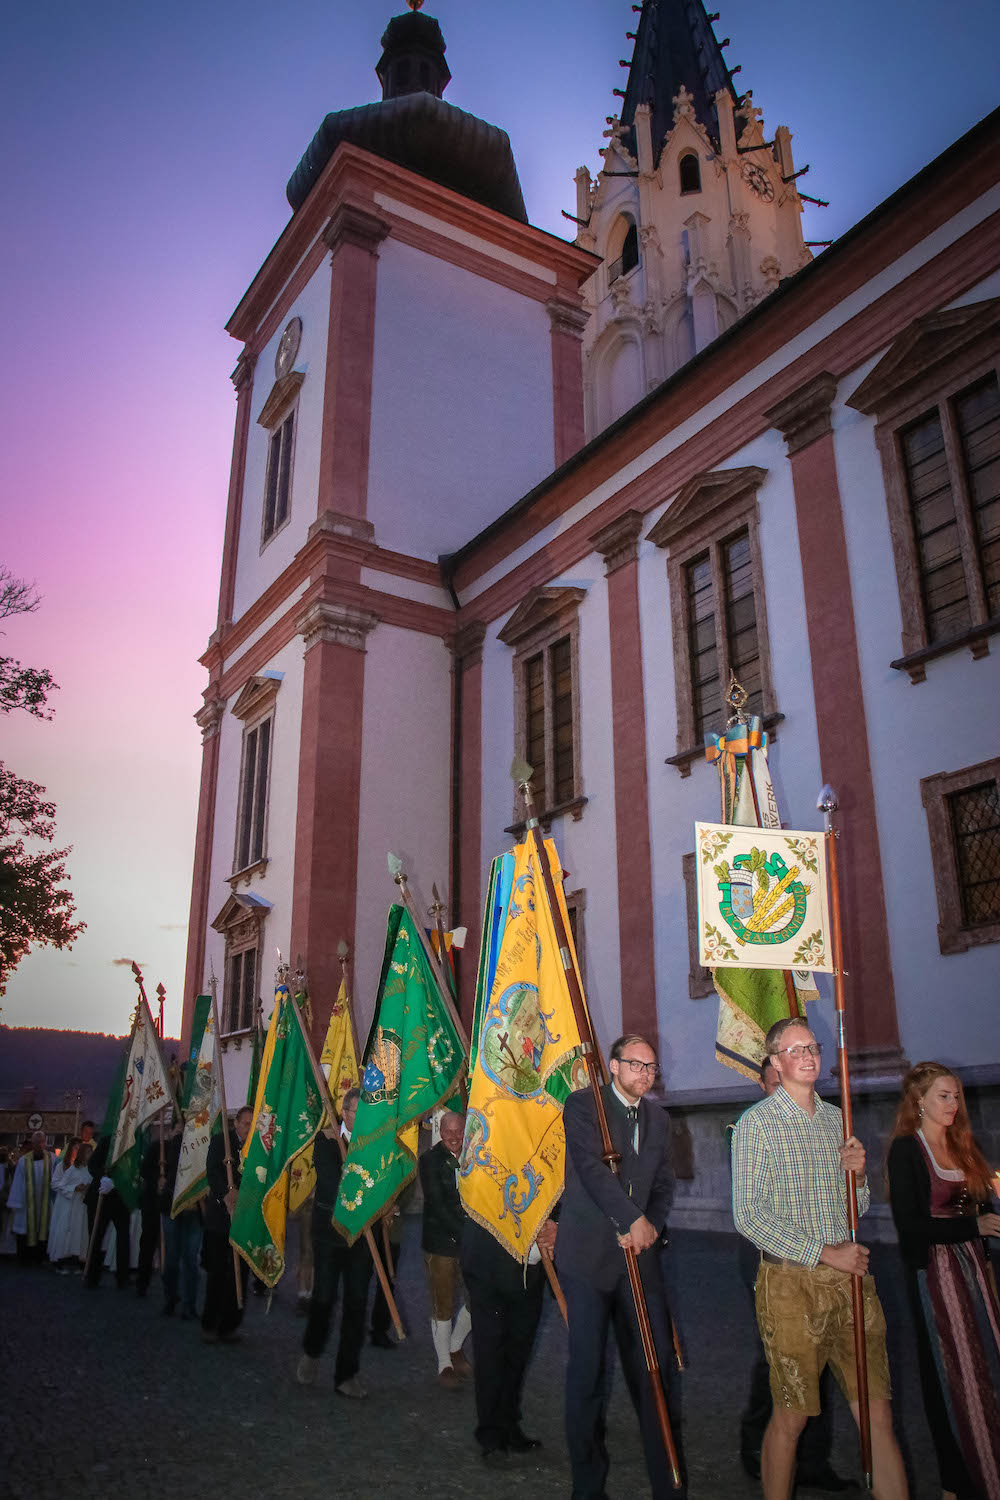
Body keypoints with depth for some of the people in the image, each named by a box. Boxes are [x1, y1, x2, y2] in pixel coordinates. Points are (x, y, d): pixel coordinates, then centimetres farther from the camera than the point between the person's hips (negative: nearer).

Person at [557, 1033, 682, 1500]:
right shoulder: (582, 1105, -4)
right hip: (588, 1252, -4)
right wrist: (634, 1220, -14)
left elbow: (663, 1185, 14)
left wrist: (652, 1227, -4)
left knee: (655, 1364, 2)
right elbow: (591, 1166, -15)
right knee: (587, 1368, 2)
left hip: (639, 1253, 5)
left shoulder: (658, 1120, 14)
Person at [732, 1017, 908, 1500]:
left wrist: (858, 1175, -4)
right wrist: (825, 1253, -12)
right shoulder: (757, 1122, -6)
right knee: (791, 1417, 4)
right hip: (791, 1282, -5)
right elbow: (749, 1215, -11)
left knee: (878, 1415, 6)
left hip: (851, 1278, 5)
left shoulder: (836, 1119, 11)